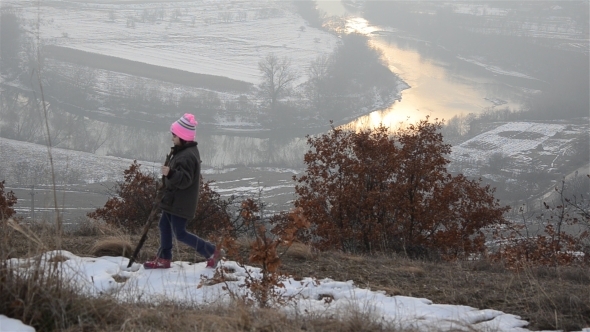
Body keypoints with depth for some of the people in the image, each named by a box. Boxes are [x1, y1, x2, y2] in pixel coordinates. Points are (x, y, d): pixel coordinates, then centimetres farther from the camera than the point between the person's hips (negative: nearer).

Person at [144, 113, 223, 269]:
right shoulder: (187, 151, 8)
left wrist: (170, 173, -45)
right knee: (164, 225, 16)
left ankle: (212, 252, 3)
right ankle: (164, 259, 25)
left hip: (181, 202, -11)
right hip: (174, 200, 11)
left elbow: (185, 180, -32)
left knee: (180, 233, -3)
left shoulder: (187, 156, -25)